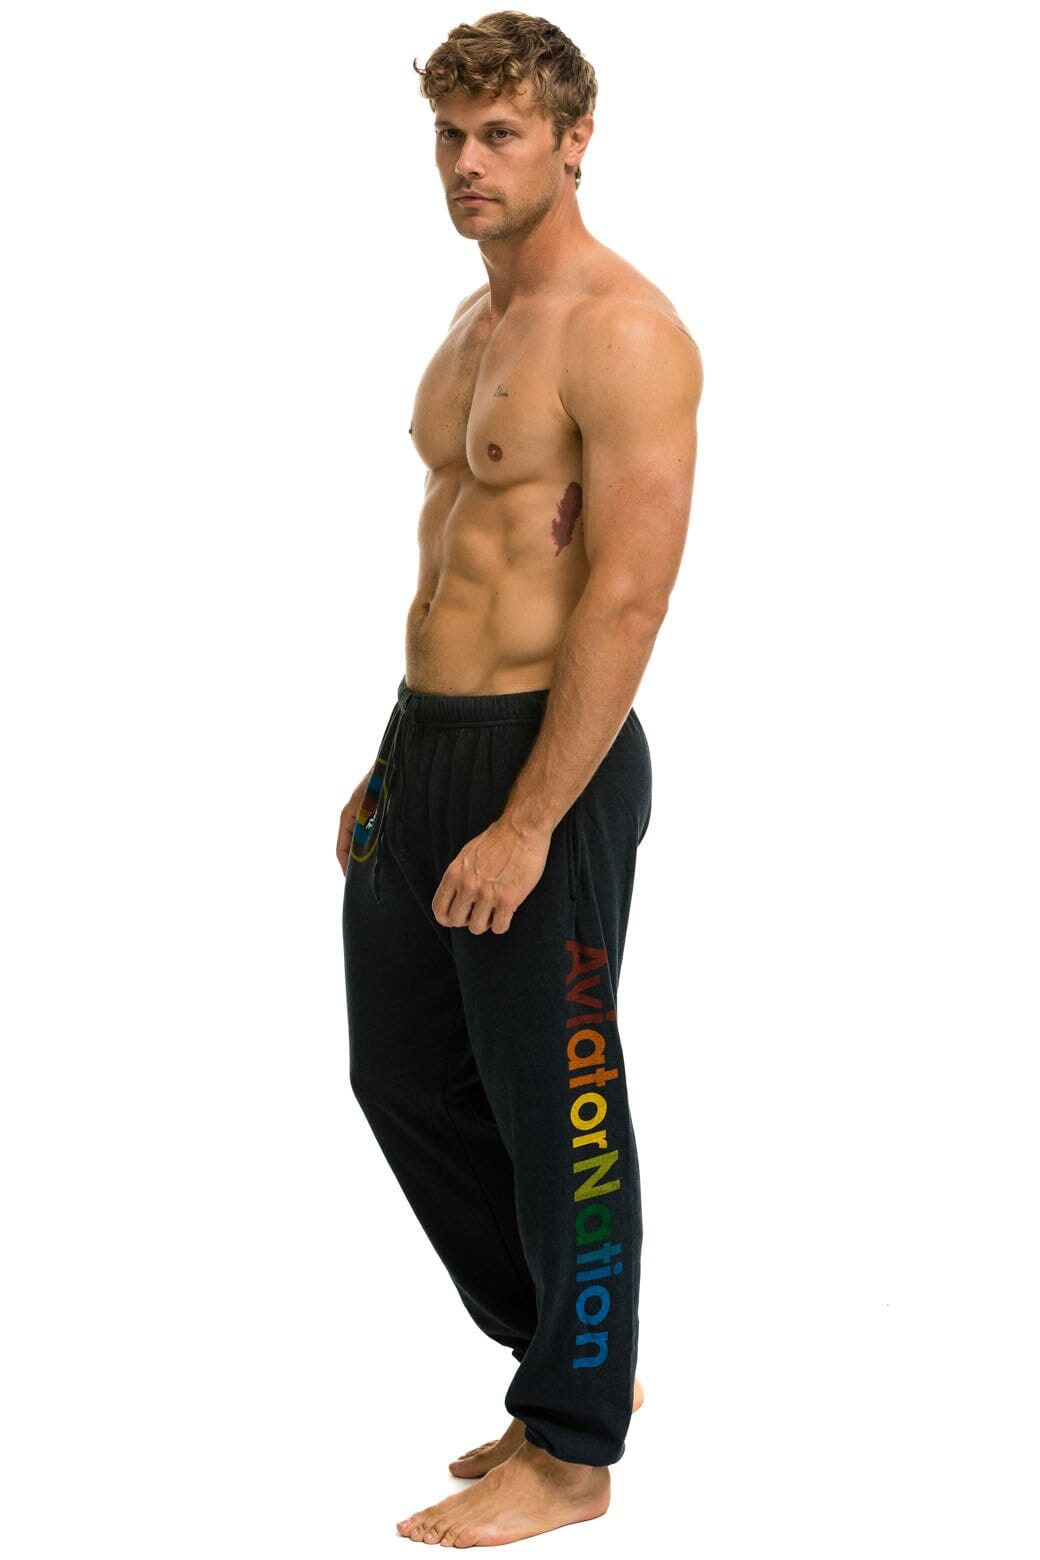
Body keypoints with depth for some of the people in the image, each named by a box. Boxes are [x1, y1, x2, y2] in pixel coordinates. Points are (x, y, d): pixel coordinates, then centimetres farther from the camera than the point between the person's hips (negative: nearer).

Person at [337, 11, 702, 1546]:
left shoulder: (623, 332, -14)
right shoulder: (476, 320, 15)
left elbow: (627, 597, -20)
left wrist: (527, 822, -22)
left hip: (547, 761, -10)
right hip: (426, 744, 10)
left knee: (556, 1114, 2)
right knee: (404, 1078, 17)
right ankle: (571, 1355, 33)